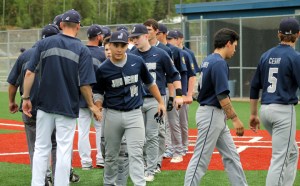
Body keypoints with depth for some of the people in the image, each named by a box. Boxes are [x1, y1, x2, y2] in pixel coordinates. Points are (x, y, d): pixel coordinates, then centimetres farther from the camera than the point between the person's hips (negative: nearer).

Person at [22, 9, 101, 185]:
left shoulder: (44, 43, 0)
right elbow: (84, 84, -10)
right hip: (68, 108, -2)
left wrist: (26, 98, 3)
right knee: (64, 151, 4)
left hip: (45, 105, 2)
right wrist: (92, 105, 4)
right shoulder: (82, 50, -6)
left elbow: (30, 72, -4)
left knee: (41, 148, 12)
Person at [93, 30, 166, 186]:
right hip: (112, 115, 1)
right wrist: (97, 108, -12)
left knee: (136, 154, -7)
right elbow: (98, 92, 6)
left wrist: (161, 102, 13)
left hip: (134, 114, -1)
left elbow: (150, 83, 12)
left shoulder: (137, 62, -3)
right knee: (111, 154, 14)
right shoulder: (103, 69, -6)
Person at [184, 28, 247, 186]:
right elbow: (222, 96, -22)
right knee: (201, 159, -5)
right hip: (211, 115, -10)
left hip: (217, 116, 10)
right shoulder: (219, 63, -17)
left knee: (231, 156, 12)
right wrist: (235, 119, -19)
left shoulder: (207, 60, 12)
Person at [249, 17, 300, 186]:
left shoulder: (266, 56, 10)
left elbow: (254, 87, 12)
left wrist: (253, 114, 19)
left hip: (265, 109, 7)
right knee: (280, 158, -4)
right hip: (284, 110, -7)